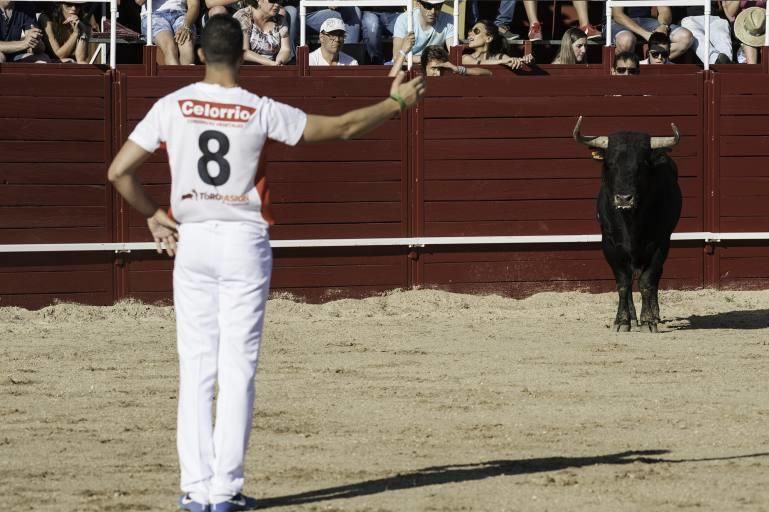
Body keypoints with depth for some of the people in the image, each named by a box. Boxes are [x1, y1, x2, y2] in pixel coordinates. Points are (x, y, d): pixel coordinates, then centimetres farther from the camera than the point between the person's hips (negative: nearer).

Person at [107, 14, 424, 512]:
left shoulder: (173, 107, -3)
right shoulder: (260, 111, -9)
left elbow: (119, 171, -3)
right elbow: (341, 127, -2)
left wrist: (152, 214, 12)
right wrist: (397, 102, 11)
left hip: (191, 242, 2)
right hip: (245, 244, -2)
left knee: (196, 368, 6)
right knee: (238, 369, 1)